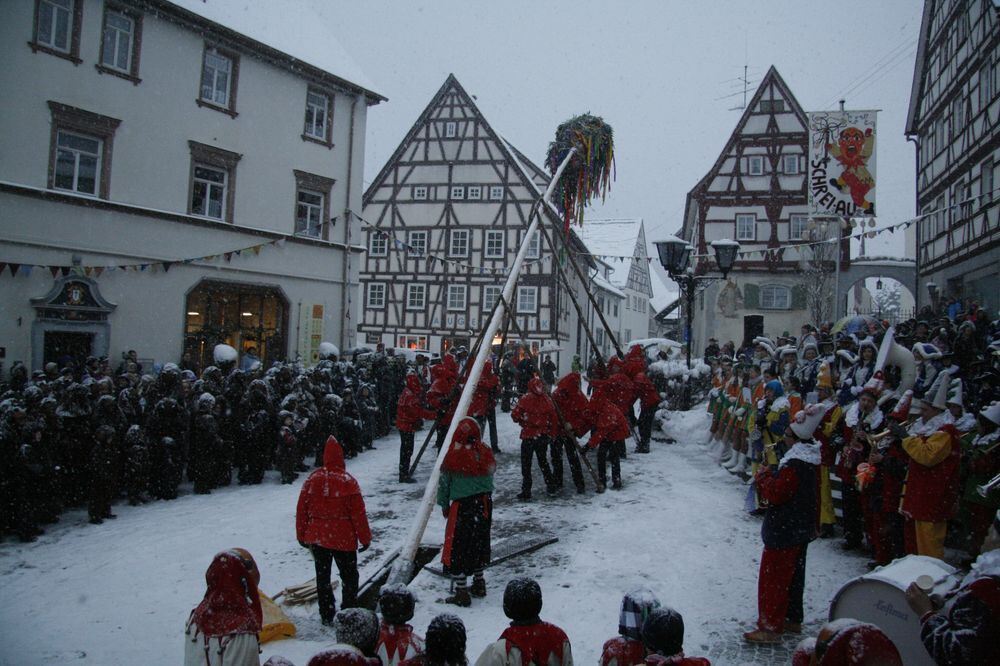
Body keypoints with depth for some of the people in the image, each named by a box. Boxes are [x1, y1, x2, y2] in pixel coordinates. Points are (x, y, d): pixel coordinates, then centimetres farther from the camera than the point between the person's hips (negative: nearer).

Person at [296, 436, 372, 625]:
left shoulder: (312, 480, -3)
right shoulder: (348, 482, -14)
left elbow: (302, 509, 2)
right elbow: (358, 513, -11)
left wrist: (302, 535, 14)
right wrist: (365, 538, -1)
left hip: (317, 538, 3)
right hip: (344, 539, -3)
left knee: (322, 577, 15)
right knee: (349, 576, 11)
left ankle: (327, 616, 21)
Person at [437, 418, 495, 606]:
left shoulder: (454, 454, -13)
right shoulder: (485, 452, 0)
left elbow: (444, 482, -5)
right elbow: (490, 475, 8)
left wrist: (444, 505, 8)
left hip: (463, 505, -6)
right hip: (485, 503, 6)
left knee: (457, 548, 4)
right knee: (479, 543, 20)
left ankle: (462, 592, 5)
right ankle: (479, 584, 33)